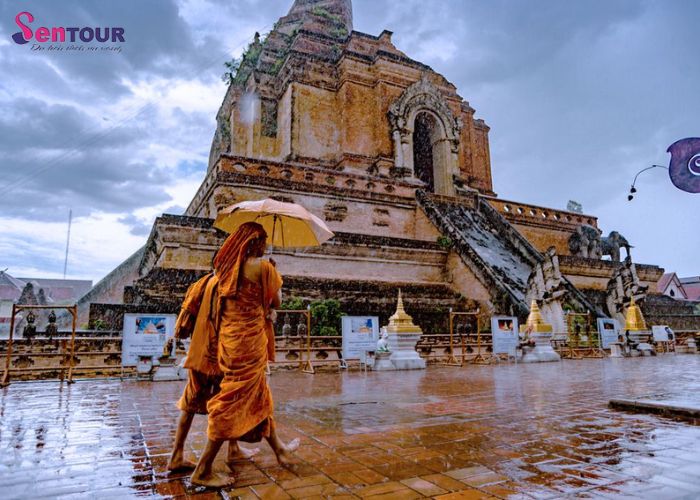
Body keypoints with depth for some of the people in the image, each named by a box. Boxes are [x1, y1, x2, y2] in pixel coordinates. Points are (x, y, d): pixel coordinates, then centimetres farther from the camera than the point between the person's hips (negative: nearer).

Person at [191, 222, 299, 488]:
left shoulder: (228, 267, 7)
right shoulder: (263, 266, -12)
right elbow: (276, 302, -1)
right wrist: (273, 272, 11)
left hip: (229, 339, 8)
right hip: (249, 340, -8)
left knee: (259, 396, 20)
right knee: (235, 401, 1)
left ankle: (279, 449, 38)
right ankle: (203, 470, 9)